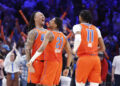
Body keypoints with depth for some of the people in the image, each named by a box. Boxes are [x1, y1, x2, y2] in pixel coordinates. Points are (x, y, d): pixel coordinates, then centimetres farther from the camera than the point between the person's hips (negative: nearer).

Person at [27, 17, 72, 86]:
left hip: (50, 62, -7)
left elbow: (42, 48, -25)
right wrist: (67, 68, 15)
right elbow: (70, 53, 10)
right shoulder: (63, 37, 11)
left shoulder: (50, 34, -11)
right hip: (59, 63, 7)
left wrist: (31, 60, -25)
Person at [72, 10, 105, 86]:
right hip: (96, 59, 4)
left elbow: (78, 39, -19)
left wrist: (74, 50, -5)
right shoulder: (96, 29, 18)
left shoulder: (78, 27, 4)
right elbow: (103, 48, 16)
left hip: (84, 58, -4)